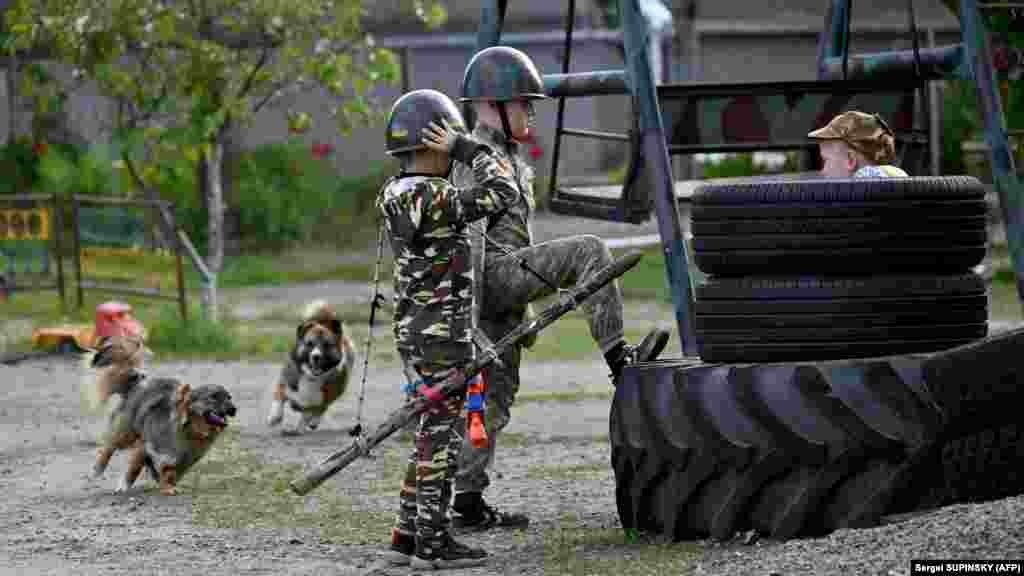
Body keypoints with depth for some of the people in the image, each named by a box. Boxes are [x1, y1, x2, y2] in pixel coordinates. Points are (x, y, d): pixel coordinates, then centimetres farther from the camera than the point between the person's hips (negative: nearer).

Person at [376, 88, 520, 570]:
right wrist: (471, 150, -8)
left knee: (433, 432, 15)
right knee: (441, 434, -2)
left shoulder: (395, 195, 8)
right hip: (443, 332, -9)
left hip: (414, 330, 9)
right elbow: (501, 194, -17)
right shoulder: (433, 198, -20)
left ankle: (407, 536, 16)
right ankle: (432, 542, 2)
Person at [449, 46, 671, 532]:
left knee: (493, 397, 8)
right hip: (493, 275, -10)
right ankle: (618, 358, -20)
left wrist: (523, 306, 30)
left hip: (503, 284, 10)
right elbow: (469, 237, -19)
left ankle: (467, 504, 8)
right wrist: (470, 312, -24)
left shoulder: (502, 156, 23)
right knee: (588, 251, -17)